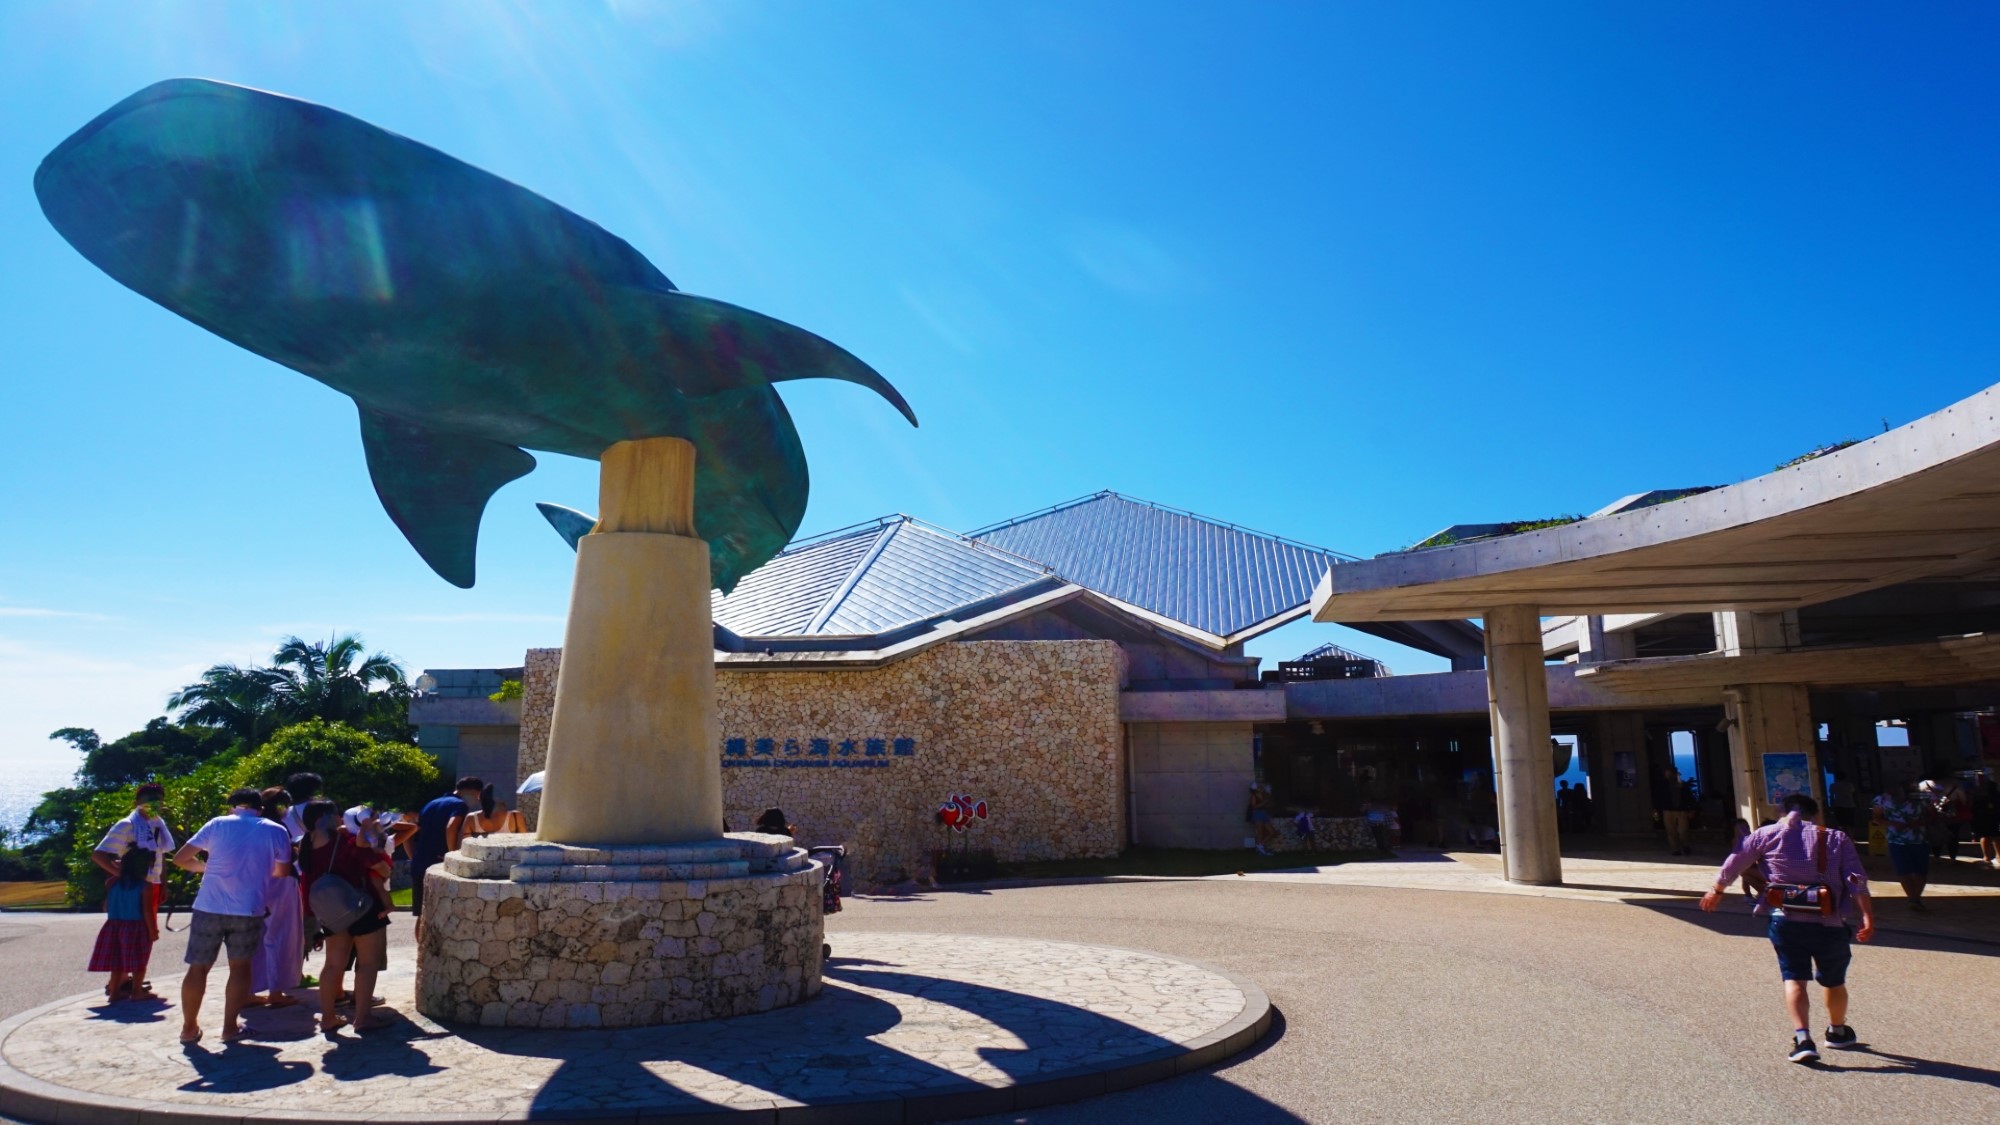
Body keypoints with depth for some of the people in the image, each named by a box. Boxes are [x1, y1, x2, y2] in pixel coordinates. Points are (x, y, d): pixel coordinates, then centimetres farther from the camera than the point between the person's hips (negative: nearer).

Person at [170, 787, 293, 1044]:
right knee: (240, 967, 13)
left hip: (209, 907, 1)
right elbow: (282, 871, 14)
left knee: (198, 968, 14)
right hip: (248, 910, 0)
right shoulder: (276, 831, 5)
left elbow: (180, 859, 7)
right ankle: (230, 1027, 12)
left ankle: (189, 1028, 21)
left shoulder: (217, 824, 6)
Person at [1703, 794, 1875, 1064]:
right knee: (1834, 981, 21)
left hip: (1785, 920, -1)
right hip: (1828, 923, 1)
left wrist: (1716, 891, 25)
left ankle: (1802, 1038, -12)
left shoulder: (1766, 835, 7)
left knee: (1794, 978, 3)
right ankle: (1838, 1032, 40)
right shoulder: (1837, 838, 9)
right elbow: (1857, 881, -3)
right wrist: (1868, 917, -6)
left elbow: (1734, 864, 11)